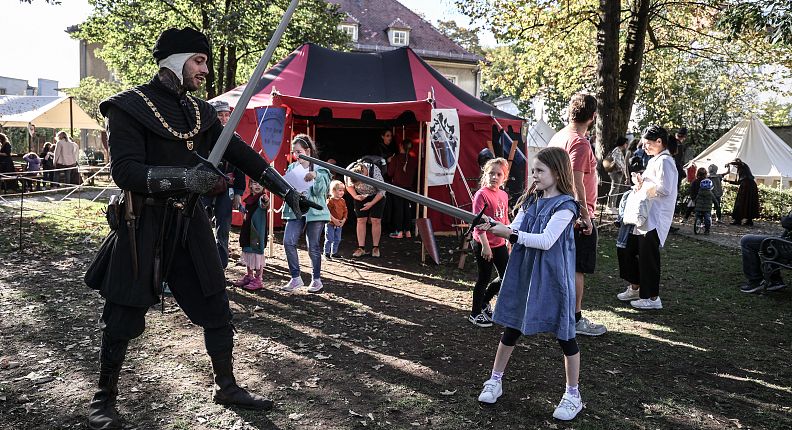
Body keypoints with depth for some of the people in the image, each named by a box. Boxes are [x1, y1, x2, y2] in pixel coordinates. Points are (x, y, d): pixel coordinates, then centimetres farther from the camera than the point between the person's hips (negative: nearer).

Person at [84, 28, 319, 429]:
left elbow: (240, 153, 8)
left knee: (217, 311, 9)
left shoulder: (199, 111, 7)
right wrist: (183, 176, -32)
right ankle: (104, 397, 29)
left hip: (188, 223, 6)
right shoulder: (129, 106, -10)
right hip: (143, 226, -5)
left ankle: (226, 386, 27)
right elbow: (124, 171, -19)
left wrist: (286, 190, 5)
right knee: (122, 320, 6)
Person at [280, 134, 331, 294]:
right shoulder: (292, 168, 11)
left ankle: (316, 280, 18)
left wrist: (316, 177, -26)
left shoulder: (320, 169, -1)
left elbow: (320, 191, -10)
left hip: (314, 212, -3)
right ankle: (295, 278, 1)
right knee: (288, 242, -11)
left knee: (314, 247, 3)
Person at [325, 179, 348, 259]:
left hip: (339, 224, 7)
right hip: (330, 223, -7)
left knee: (337, 239, 12)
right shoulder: (330, 201, -14)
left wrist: (344, 220, -3)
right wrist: (334, 220, -20)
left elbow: (345, 211, 11)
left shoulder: (342, 201, 7)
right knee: (329, 239, -2)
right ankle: (326, 253, 9)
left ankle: (334, 252, 25)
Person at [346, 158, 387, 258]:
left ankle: (375, 248, 3)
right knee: (361, 220, -3)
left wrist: (371, 203, -22)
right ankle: (361, 248, 2)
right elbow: (349, 186, -4)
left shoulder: (374, 172, -36)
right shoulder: (348, 170, -27)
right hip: (361, 196, 3)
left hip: (376, 195, -3)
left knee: (376, 221, -6)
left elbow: (382, 191, -22)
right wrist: (355, 196, -18)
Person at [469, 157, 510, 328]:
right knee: (484, 278, 3)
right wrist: (485, 245, -21)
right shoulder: (481, 194, -14)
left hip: (499, 244, 7)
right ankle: (475, 313, 21)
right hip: (483, 245, -7)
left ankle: (484, 301, 32)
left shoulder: (504, 195, 8)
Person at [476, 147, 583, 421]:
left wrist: (508, 233, -27)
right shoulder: (531, 201, 7)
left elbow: (546, 241, -23)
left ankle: (573, 395, 21)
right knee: (511, 328, 14)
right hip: (522, 275, 6)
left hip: (552, 278, -6)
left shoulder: (565, 205, -13)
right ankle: (495, 381, 28)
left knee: (564, 334, 5)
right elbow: (514, 231, 1)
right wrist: (494, 226, -18)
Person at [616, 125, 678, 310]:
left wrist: (642, 185, -12)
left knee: (647, 256, -3)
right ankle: (635, 288, 29)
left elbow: (663, 189, -23)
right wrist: (641, 182, 3)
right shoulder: (654, 160, 17)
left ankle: (652, 298, 9)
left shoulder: (664, 161, -14)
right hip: (643, 215, 10)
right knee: (626, 249, 15)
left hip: (654, 218, -10)